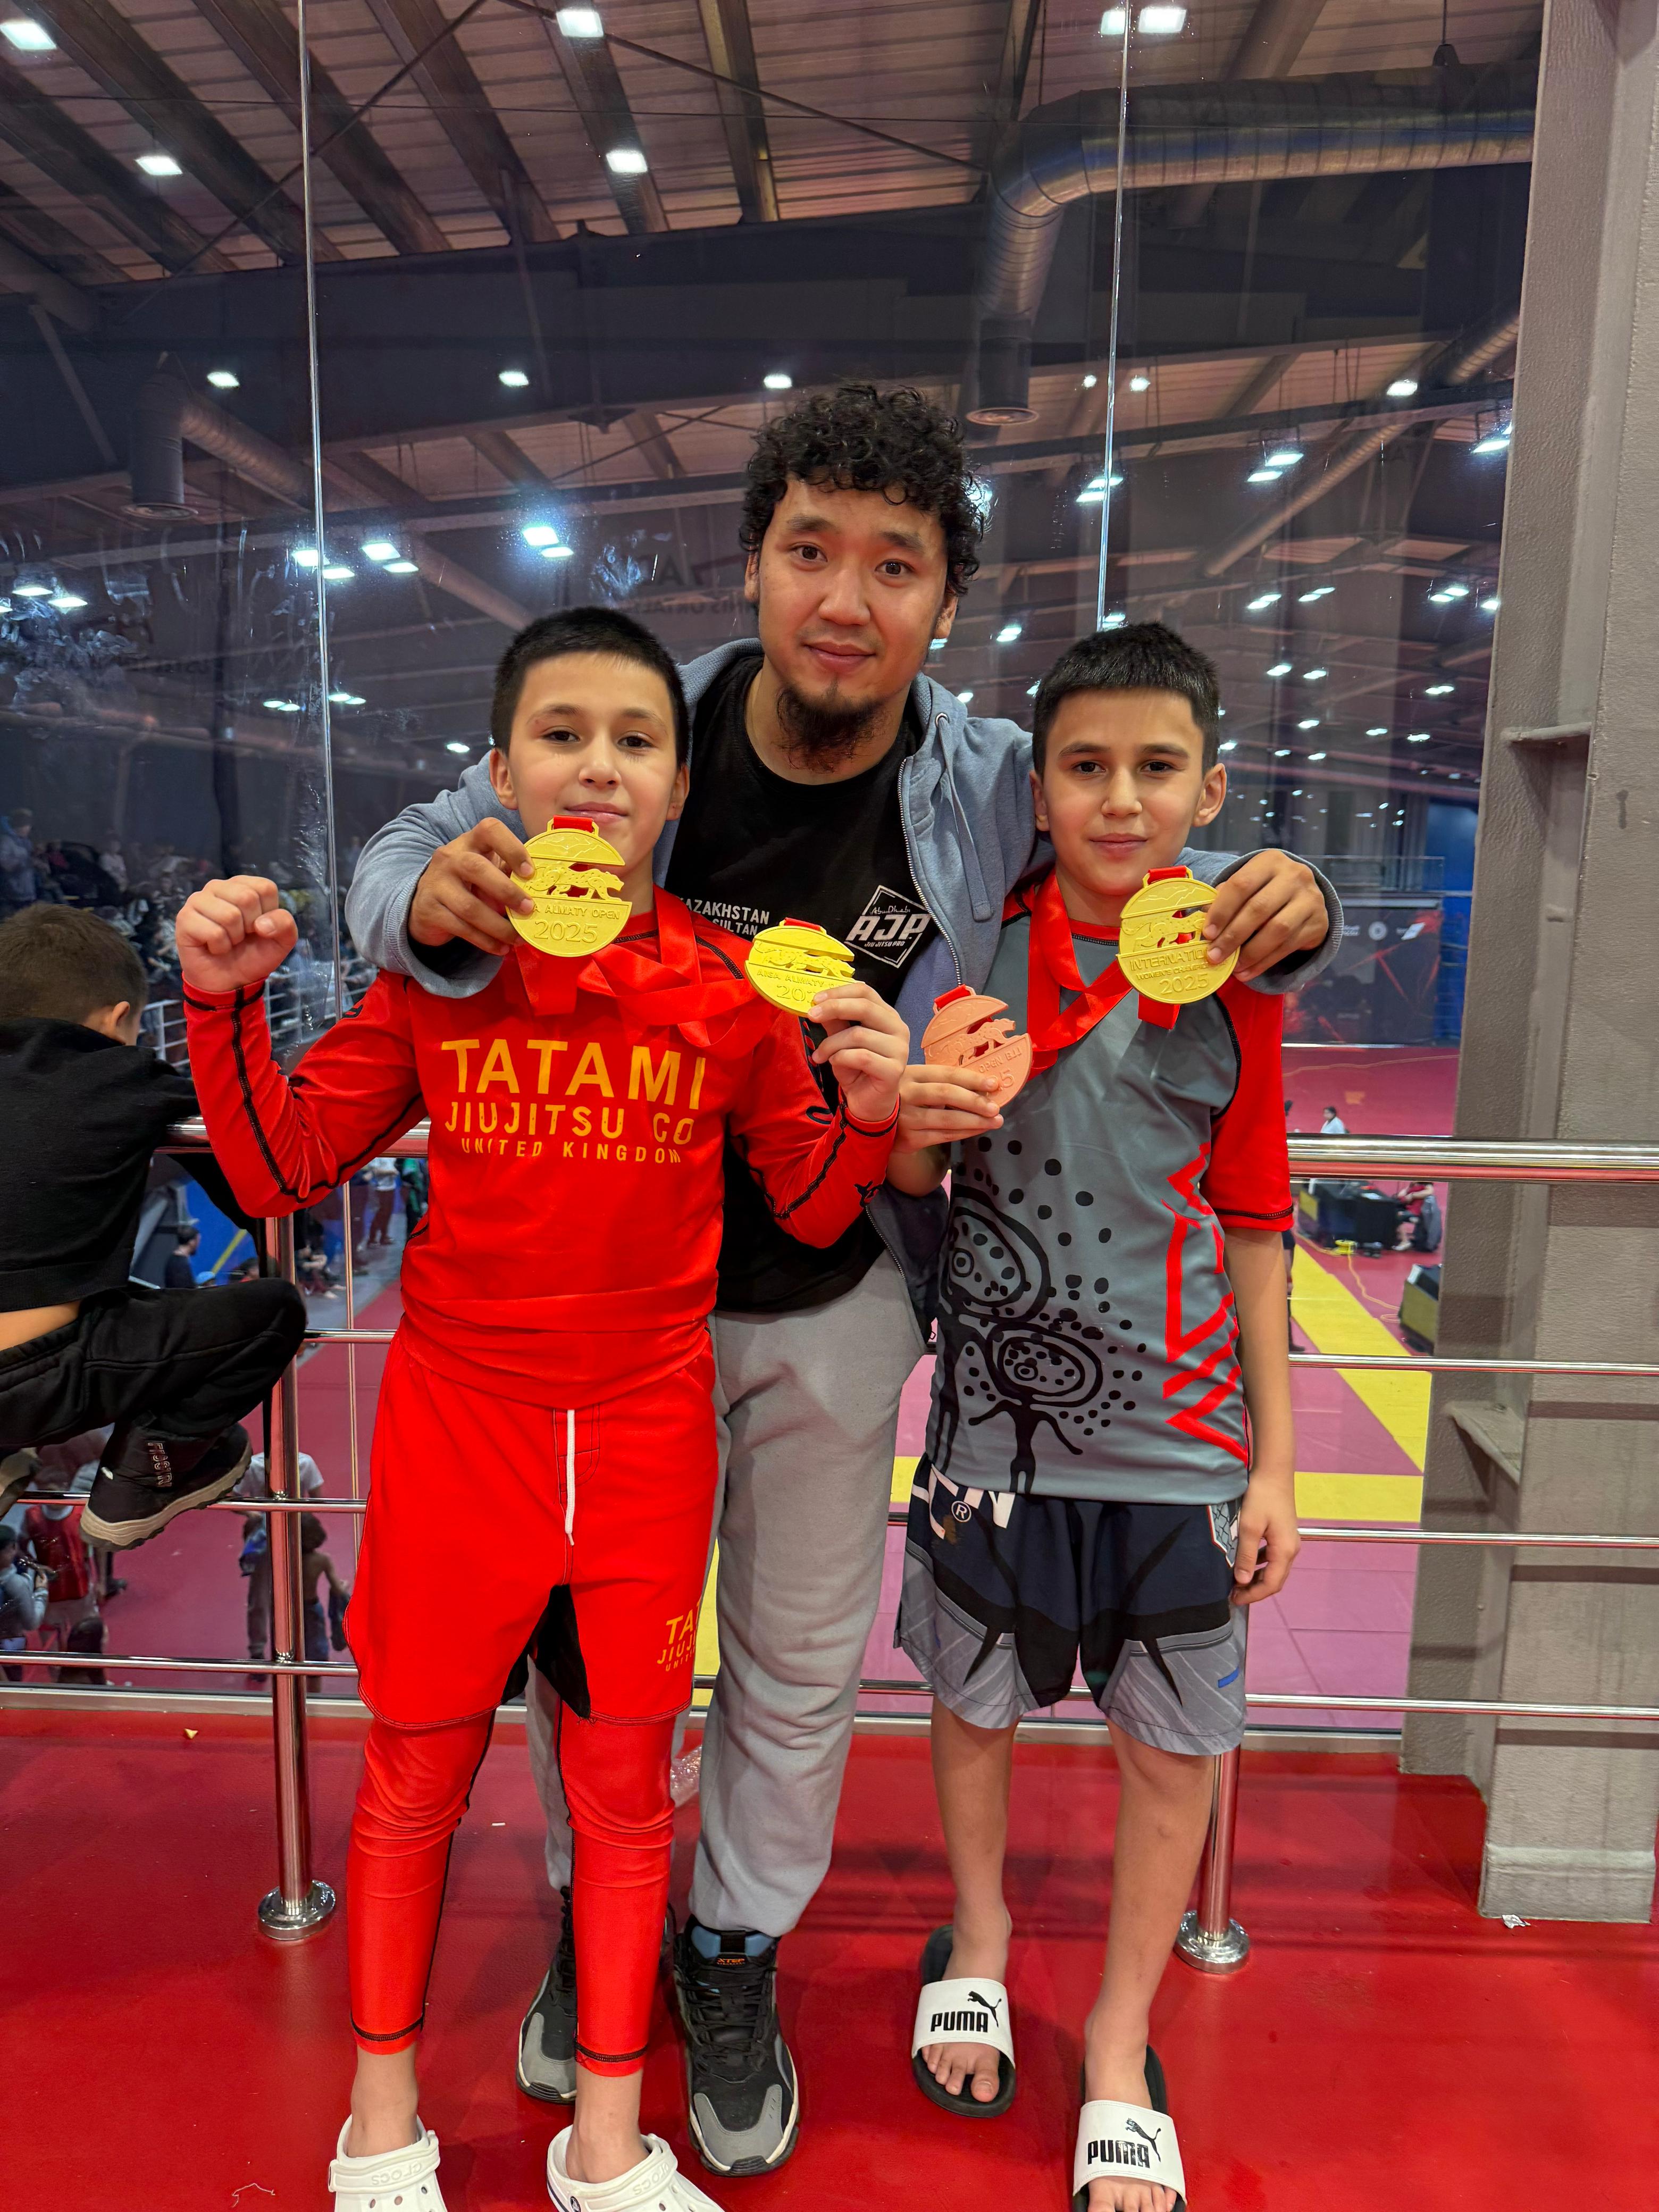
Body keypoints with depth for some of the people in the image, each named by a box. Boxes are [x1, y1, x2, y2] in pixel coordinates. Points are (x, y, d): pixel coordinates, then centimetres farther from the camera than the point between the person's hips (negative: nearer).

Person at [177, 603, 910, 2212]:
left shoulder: (730, 987, -4)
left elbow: (811, 1214, 1)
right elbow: (282, 1172, 0)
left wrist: (866, 1115, -17)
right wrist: (226, 1007, -12)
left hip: (646, 1441, 0)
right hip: (455, 1423, 0)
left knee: (624, 1786, 15)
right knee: (414, 1775, 17)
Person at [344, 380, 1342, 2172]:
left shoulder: (990, 791, -14)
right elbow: (405, 852, -9)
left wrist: (1284, 911, -23)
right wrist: (435, 900, -35)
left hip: (832, 1305, 1)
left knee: (800, 1665, 18)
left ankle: (735, 1958, 46)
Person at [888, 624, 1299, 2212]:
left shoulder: (1233, 979, -3)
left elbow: (1249, 1227, 2)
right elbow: (897, 1184, 2)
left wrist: (1275, 1456, 3)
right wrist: (909, 1126, -23)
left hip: (1176, 1427, 1)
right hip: (997, 1411, 0)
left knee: (1173, 1747, 11)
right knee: (973, 1706, 17)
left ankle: (1119, 2054, 36)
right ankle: (977, 1945, 47)